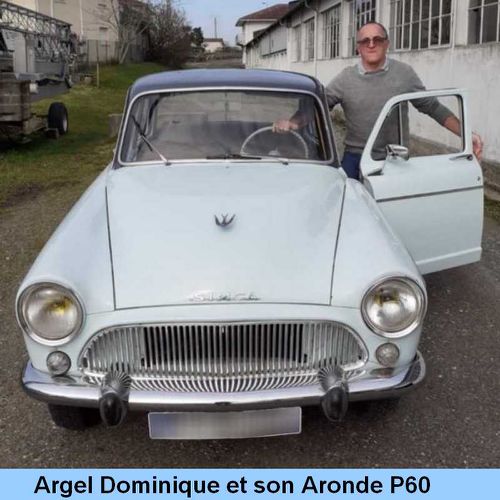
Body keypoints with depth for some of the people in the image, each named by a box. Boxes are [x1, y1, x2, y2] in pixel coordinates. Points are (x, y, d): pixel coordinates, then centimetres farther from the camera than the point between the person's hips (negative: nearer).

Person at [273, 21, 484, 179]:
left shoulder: (404, 73, 1)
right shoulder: (345, 79, 0)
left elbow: (433, 107, 6)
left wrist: (465, 133, -2)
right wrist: (291, 122, -24)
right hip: (355, 159, 0)